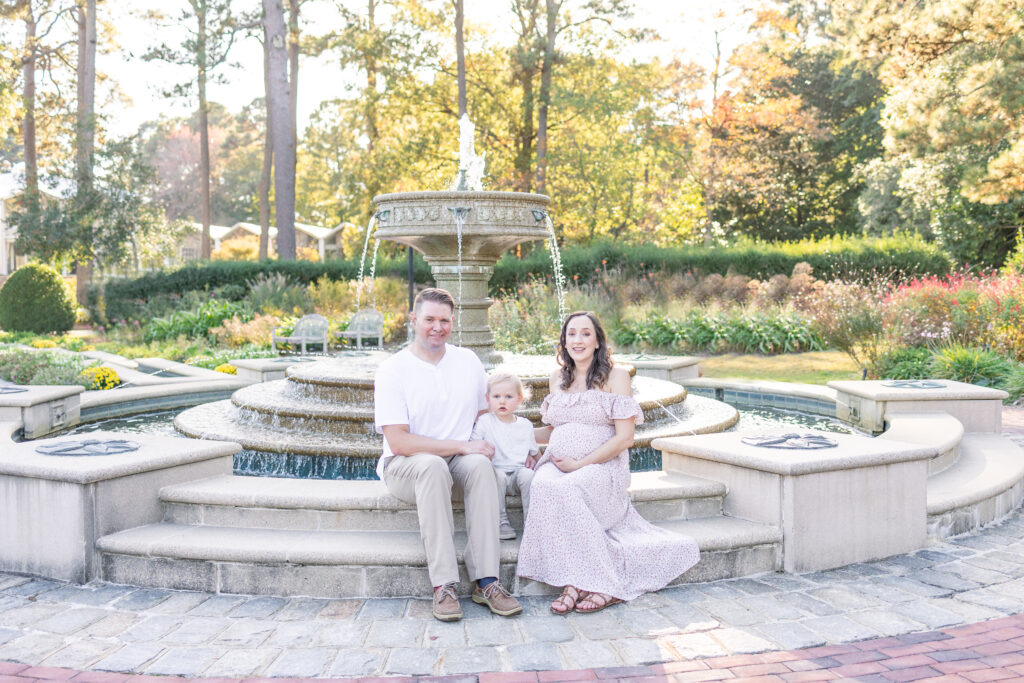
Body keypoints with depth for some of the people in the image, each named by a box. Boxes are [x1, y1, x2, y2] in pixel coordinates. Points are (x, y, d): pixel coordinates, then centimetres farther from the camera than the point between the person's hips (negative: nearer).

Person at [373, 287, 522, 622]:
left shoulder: (468, 361, 10)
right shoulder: (392, 370, -5)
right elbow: (398, 442, -14)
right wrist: (461, 446, -19)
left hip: (459, 458, 4)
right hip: (405, 467, -3)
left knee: (480, 464, -32)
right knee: (432, 465, -38)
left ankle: (486, 582, -32)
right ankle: (444, 586, -37)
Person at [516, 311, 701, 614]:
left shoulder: (615, 376, 1)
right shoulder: (558, 378, 18)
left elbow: (624, 438, -6)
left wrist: (580, 464, -12)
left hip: (601, 467, -4)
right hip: (556, 463, 4)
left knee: (565, 489, -36)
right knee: (542, 485, -32)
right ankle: (575, 583, -33)